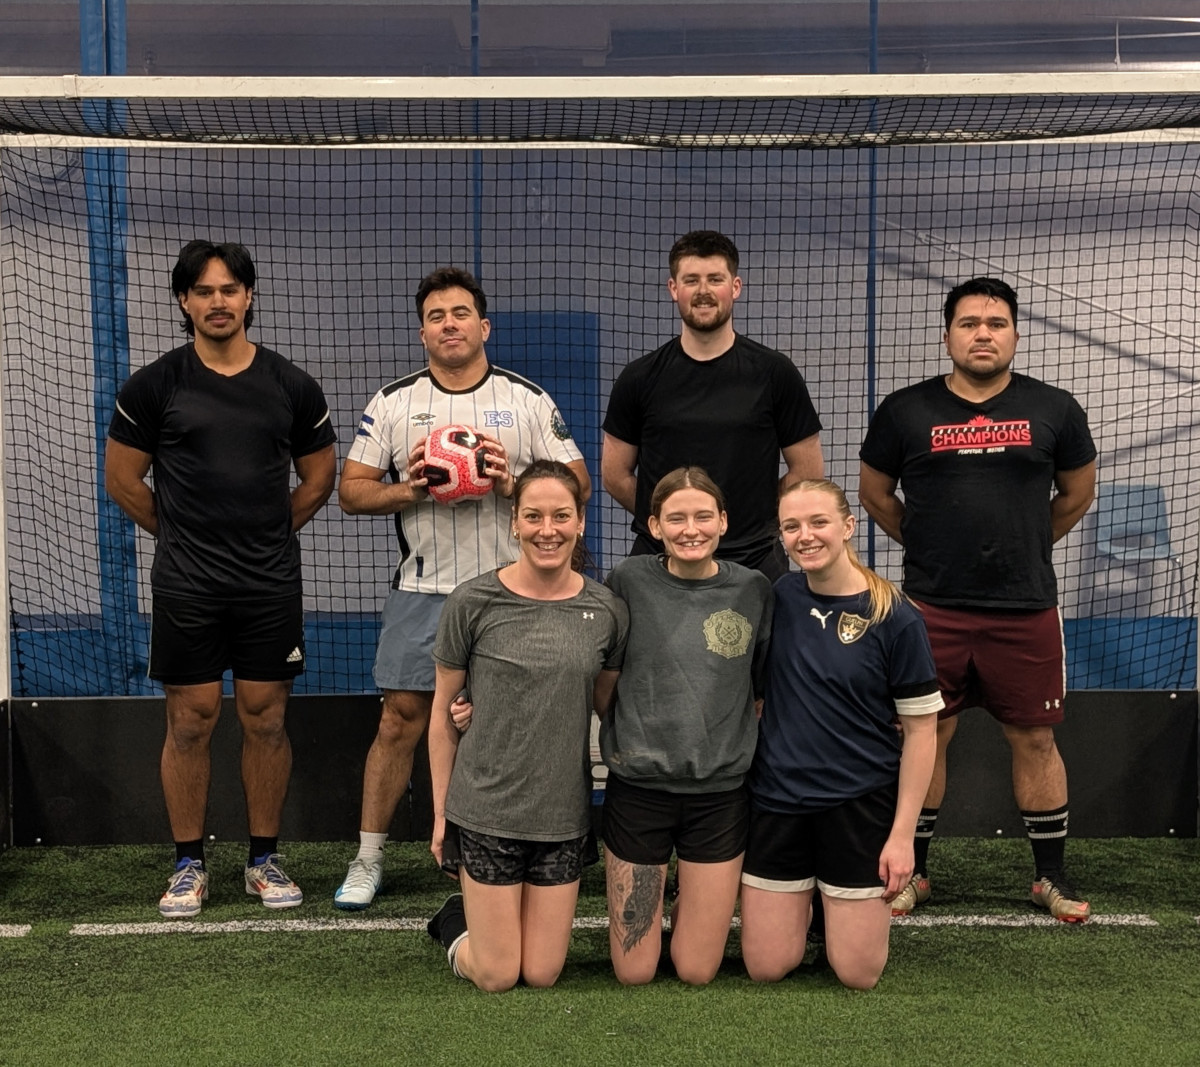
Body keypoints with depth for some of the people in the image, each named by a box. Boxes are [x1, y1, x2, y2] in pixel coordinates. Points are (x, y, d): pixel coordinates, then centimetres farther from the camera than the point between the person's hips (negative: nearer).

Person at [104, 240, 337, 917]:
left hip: (272, 583, 1)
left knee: (267, 719, 5)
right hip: (186, 586, -1)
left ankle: (266, 859, 18)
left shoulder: (292, 386, 4)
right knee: (190, 721, 3)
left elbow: (319, 478, 14)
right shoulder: (154, 386, 0)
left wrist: (268, 533, 11)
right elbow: (123, 480, 8)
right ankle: (190, 864, 16)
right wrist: (182, 534, 11)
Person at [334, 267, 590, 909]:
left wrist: (512, 483, -14)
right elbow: (351, 491, 6)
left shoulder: (528, 400, 5)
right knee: (401, 721, 1)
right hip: (423, 591, 0)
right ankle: (368, 860, 14)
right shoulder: (393, 403, 6)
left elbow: (578, 484, 3)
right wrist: (411, 490, -13)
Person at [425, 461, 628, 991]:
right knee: (496, 977, 4)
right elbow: (442, 713, -1)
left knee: (542, 975, 10)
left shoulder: (607, 611, -2)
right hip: (485, 810, -2)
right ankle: (456, 920, 35)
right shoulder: (473, 602, -9)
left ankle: (491, 913, 40)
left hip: (563, 814, 3)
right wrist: (441, 811, 1)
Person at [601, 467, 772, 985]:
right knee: (634, 972, 7)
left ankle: (696, 902, 36)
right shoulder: (630, 581, -6)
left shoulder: (753, 590, -1)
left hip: (720, 790, 1)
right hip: (638, 786, -1)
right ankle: (660, 898, 37)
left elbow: (766, 690, 9)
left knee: (697, 971, 6)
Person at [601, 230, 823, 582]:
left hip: (754, 563, -1)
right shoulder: (641, 377, 5)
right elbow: (615, 474, 10)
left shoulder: (774, 373, 2)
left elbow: (807, 471, 6)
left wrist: (749, 516, 5)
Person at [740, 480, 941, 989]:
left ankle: (846, 900, 33)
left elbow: (920, 730, -8)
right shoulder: (777, 598, -2)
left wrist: (903, 833, -10)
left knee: (858, 974, 4)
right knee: (766, 968, 7)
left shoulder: (895, 618, -11)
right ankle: (806, 894, 35)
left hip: (860, 805, -2)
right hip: (777, 799, 3)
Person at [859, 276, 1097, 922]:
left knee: (1035, 739, 8)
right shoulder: (905, 411, 1)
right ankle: (911, 872, 20)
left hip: (1026, 609, 1)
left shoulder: (1053, 409, 4)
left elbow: (1077, 492, 18)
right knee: (924, 738, 6)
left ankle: (1051, 877, 22)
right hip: (932, 608, 0)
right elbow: (875, 494, 14)